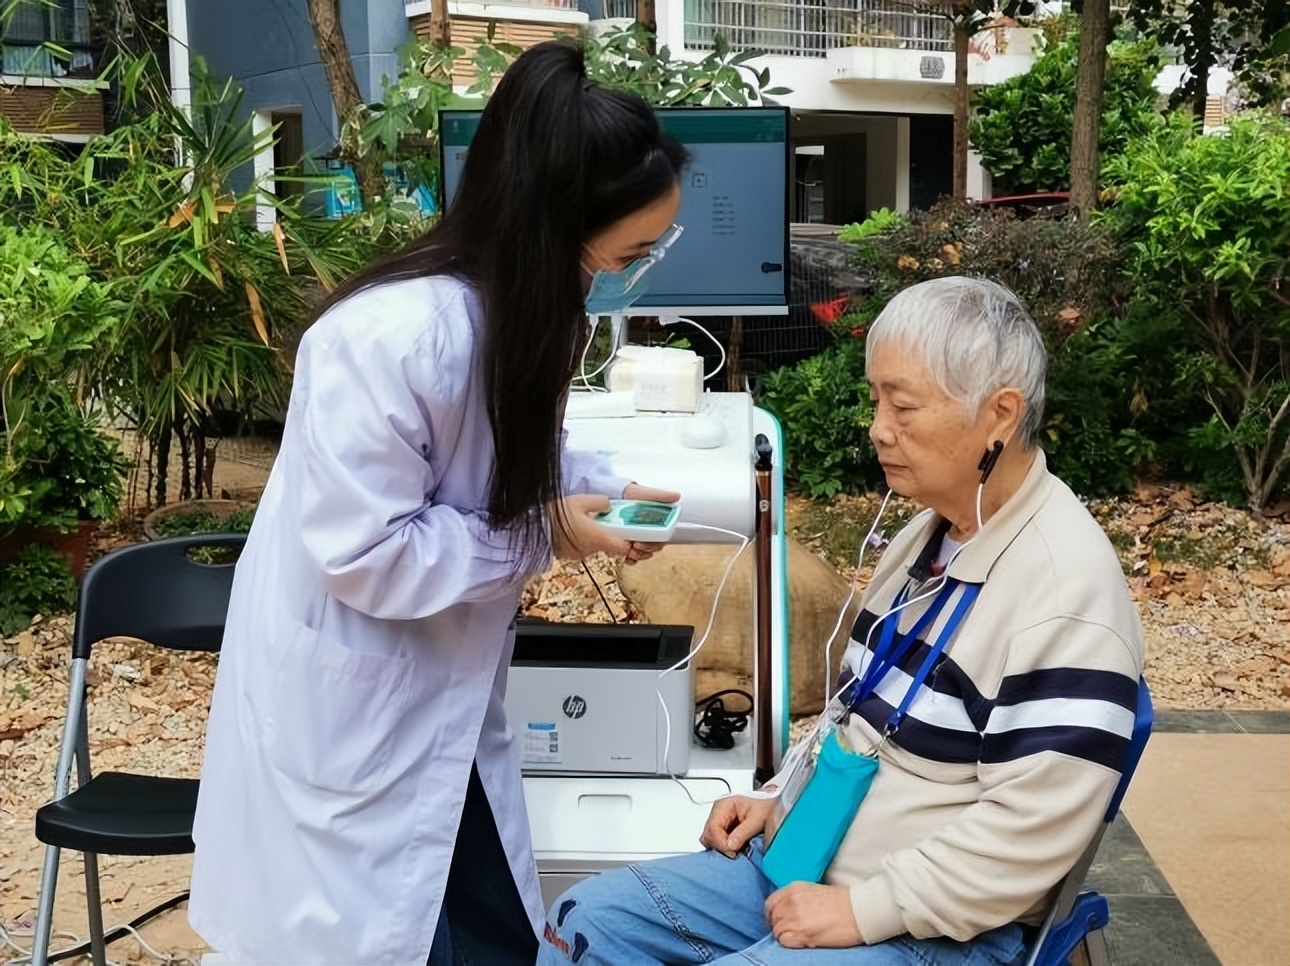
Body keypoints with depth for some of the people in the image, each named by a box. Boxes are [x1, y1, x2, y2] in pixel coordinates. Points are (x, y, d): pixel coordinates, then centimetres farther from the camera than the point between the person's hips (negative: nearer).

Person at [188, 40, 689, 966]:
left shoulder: (519, 308, -3)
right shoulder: (392, 337, -30)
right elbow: (365, 554, -26)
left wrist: (602, 489, -4)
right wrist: (546, 535, -21)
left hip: (444, 699, 8)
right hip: (347, 716, -8)